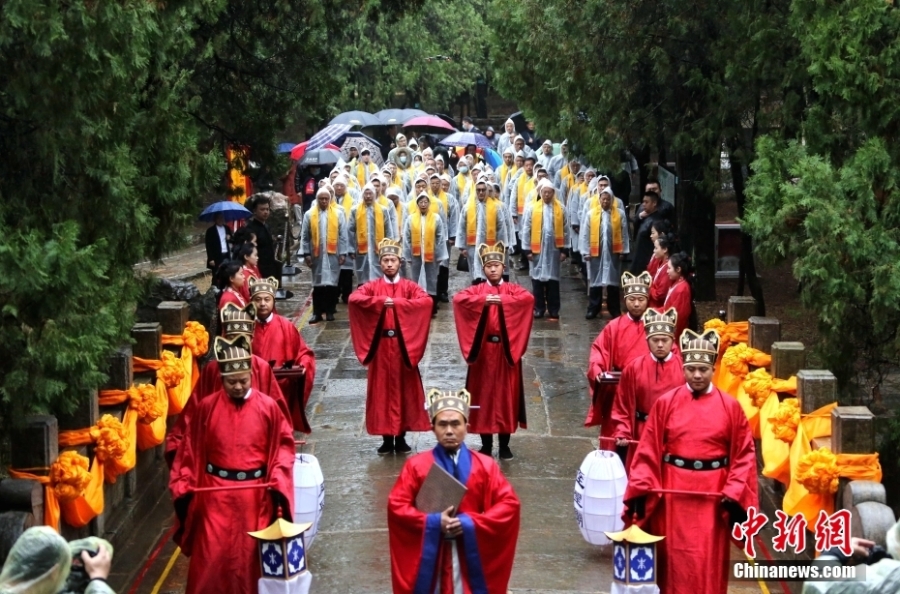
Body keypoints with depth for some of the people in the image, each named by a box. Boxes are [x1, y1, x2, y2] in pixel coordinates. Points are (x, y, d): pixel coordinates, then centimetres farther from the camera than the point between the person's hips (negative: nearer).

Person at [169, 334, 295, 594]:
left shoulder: (268, 407, -4)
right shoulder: (207, 407, -4)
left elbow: (283, 445, 1)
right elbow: (190, 449, 0)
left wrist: (279, 483, -9)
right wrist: (182, 487, -3)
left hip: (255, 493, 0)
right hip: (215, 492, 0)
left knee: (250, 553, 8)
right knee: (211, 557, 0)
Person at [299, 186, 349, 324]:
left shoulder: (338, 214, 3)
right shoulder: (309, 214, 4)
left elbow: (343, 235, 2)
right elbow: (304, 236, 4)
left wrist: (343, 253, -3)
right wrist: (306, 254, -2)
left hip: (333, 254, 0)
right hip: (317, 254, 1)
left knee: (332, 283, 1)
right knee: (317, 284, 2)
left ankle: (330, 311, 9)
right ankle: (317, 312, 5)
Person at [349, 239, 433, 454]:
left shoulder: (409, 286, 5)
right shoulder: (372, 286, 5)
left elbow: (427, 301, -14)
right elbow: (354, 299, -13)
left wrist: (397, 303, -20)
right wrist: (380, 301, -21)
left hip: (403, 346, 0)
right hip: (380, 346, 0)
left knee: (403, 389, 3)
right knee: (382, 390, 2)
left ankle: (401, 438, 11)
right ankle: (387, 439, 8)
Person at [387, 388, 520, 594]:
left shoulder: (485, 466, 1)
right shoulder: (416, 465, 0)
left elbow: (510, 504, -4)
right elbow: (396, 505, -4)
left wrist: (471, 523, -14)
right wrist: (433, 522, -16)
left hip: (471, 557, 1)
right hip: (430, 556, 0)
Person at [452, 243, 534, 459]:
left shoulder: (512, 289, 6)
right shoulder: (477, 290, 7)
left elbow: (528, 298, -15)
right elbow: (458, 299, -13)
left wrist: (502, 300, -23)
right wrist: (483, 300, -23)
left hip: (506, 351, 0)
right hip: (483, 351, 0)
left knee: (506, 394, 2)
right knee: (484, 394, 3)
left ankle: (504, 445, 10)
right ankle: (486, 445, 11)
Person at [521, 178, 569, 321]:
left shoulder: (560, 208, 3)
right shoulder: (532, 207, -1)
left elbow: (565, 230, 5)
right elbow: (526, 229, -1)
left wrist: (565, 249, 1)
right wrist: (527, 249, -4)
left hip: (554, 249, 0)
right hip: (537, 249, 0)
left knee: (553, 280, 3)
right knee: (538, 279, 5)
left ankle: (553, 311, 8)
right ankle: (539, 308, 15)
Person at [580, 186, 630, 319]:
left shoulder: (620, 214, 1)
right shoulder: (590, 214, 0)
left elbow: (624, 234, 4)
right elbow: (585, 235, 0)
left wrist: (623, 251, 1)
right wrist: (586, 252, -4)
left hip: (613, 252, 0)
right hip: (595, 252, 0)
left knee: (613, 281, 6)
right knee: (595, 281, 5)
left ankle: (614, 311, 14)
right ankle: (593, 309, 13)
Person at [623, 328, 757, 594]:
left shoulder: (730, 406, 0)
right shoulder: (666, 403, 0)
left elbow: (744, 454, 0)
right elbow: (648, 451, 0)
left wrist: (735, 494, -9)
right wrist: (641, 490, -8)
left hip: (714, 495, 0)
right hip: (674, 492, 0)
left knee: (710, 560, 3)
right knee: (674, 558, 5)